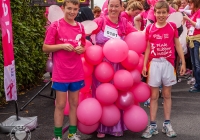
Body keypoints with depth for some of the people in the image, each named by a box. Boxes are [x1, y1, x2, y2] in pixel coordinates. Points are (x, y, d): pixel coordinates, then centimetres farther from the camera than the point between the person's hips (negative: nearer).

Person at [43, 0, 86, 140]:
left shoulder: (80, 27, 5)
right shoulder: (55, 26, -8)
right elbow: (45, 48, -7)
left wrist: (81, 49, -6)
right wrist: (62, 46, -19)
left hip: (77, 73, 4)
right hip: (61, 74, -4)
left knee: (74, 103, 12)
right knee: (60, 104, 4)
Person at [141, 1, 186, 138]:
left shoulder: (172, 26, -1)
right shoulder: (150, 28, 1)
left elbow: (177, 45, 4)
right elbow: (148, 48, 5)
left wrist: (183, 62, 1)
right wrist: (144, 65, 0)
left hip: (168, 64, 0)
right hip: (154, 64, 0)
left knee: (167, 95, 9)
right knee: (154, 96, 5)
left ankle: (167, 124, 19)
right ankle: (152, 125, 12)